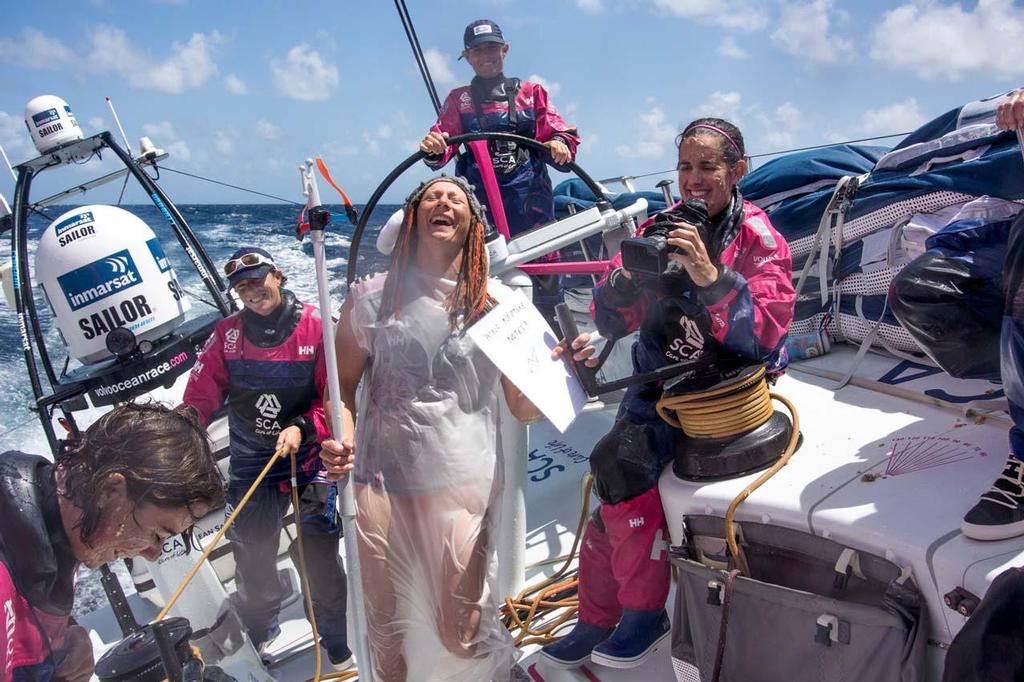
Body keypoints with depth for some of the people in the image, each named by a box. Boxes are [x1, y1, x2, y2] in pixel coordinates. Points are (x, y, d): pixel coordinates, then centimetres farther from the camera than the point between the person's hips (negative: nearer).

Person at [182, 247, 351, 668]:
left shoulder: (317, 327, -9)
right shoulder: (227, 334, 1)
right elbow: (201, 396, 4)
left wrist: (303, 428, -22)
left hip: (309, 461, -3)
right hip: (250, 464, 3)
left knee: (318, 556, -1)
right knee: (250, 555, 13)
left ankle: (340, 648, 18)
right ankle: (260, 637, 37)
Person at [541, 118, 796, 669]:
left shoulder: (758, 236, -6)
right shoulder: (660, 227, 4)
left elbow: (765, 332, -20)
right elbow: (610, 322, -1)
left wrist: (709, 275, -33)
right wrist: (628, 276, -22)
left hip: (730, 385, -4)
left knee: (622, 463, -25)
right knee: (616, 475, -14)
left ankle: (645, 613, -8)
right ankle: (599, 620, 6)